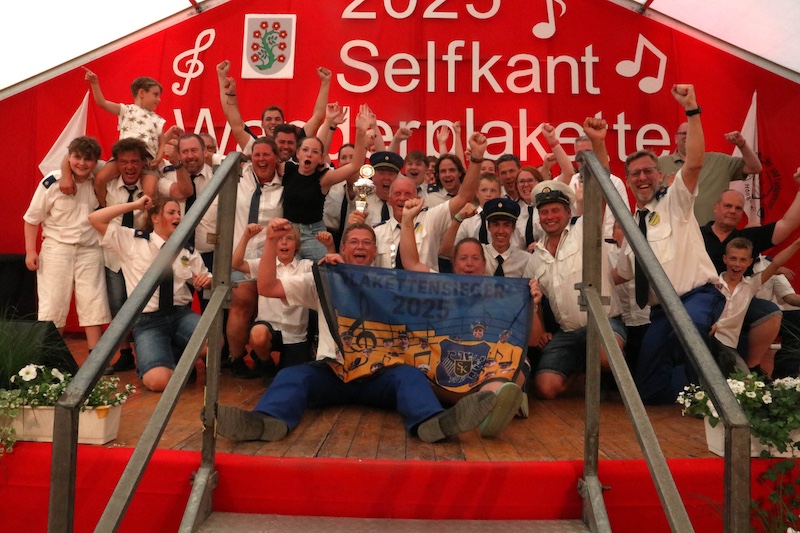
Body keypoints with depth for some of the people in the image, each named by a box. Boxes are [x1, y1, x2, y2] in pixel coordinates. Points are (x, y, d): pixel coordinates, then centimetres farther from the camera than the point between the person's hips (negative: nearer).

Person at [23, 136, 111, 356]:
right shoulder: (51, 182, -10)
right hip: (56, 249, -2)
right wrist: (30, 251, -5)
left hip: (90, 250, 3)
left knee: (94, 304, 4)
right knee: (52, 305, 3)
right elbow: (32, 218, -2)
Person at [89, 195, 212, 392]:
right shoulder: (132, 240, 4)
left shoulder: (187, 251, 11)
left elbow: (206, 282, 18)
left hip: (181, 314, 4)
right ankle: (148, 361, 13)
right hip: (148, 321, -3)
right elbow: (95, 219, -4)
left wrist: (207, 280, -7)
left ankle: (177, 356, 5)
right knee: (159, 381, -26)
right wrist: (135, 205, -4)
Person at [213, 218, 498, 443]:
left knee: (409, 375, -31)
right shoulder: (322, 281, 18)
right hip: (331, 369, 0)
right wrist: (272, 242, -1)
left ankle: (432, 421, -61)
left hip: (379, 371, 0)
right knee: (291, 376, -29)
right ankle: (266, 421, -60)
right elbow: (267, 288, 10)